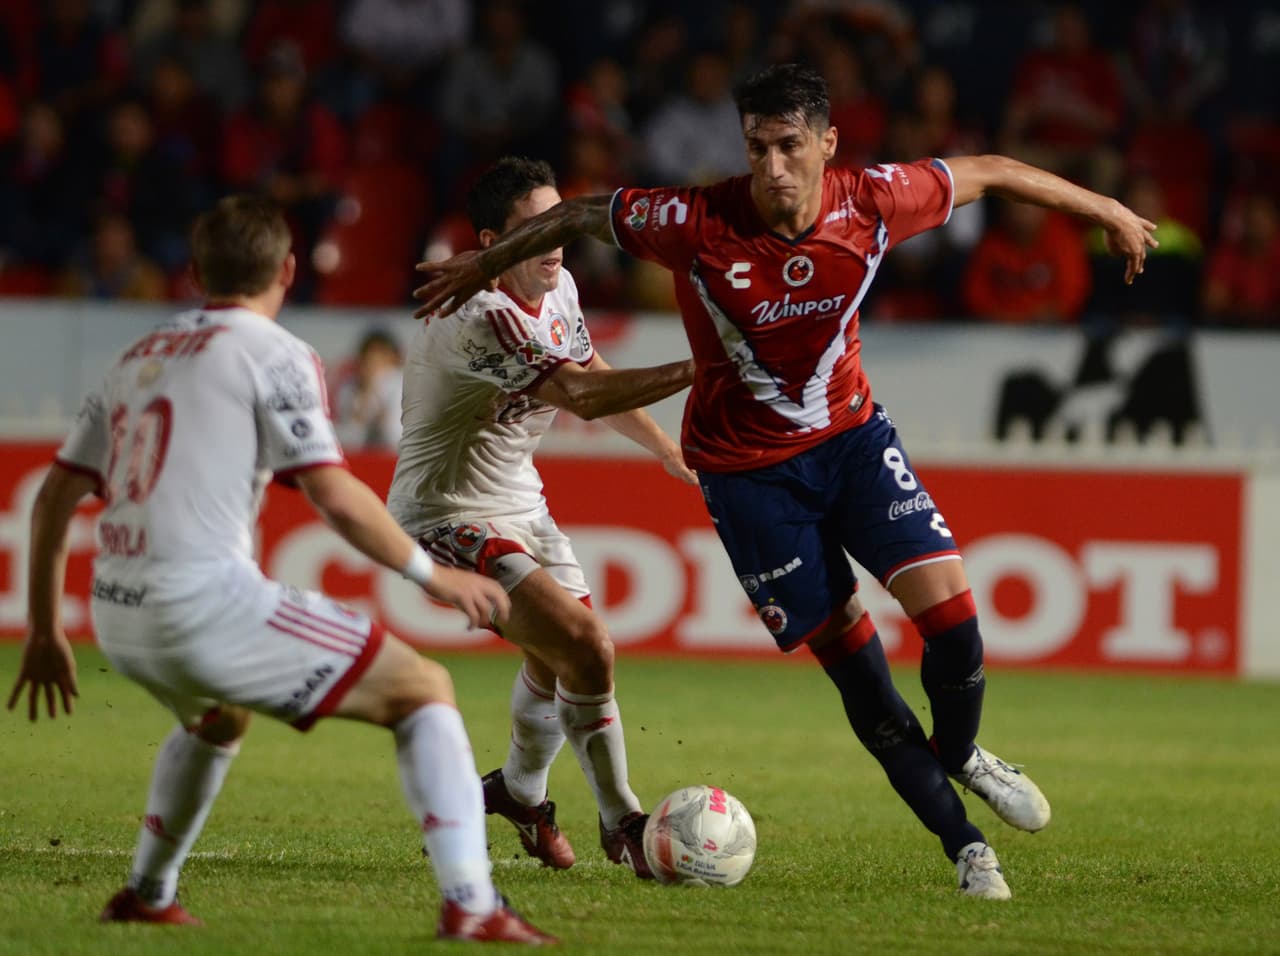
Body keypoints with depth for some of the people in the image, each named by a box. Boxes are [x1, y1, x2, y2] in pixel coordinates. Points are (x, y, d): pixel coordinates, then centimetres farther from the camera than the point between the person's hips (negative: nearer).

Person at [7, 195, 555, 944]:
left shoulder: (142, 356, 20)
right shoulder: (275, 354, -1)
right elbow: (335, 495, -10)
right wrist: (433, 575, 1)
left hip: (119, 614, 7)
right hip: (207, 600, -7)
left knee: (220, 712, 40)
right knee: (425, 692, 1)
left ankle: (147, 896, 42)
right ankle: (471, 905, -13)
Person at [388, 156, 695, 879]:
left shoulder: (559, 289, 1)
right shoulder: (480, 318, -29)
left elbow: (593, 377, 19)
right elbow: (580, 395, -36)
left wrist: (673, 453, 23)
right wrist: (695, 370, -38)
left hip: (519, 505, 10)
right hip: (450, 518, -10)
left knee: (560, 658, 19)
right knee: (587, 649, -19)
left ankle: (520, 792, 46)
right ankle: (624, 826, -5)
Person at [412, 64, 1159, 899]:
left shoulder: (872, 204, -18)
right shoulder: (697, 224, -25)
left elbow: (986, 173, -1)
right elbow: (580, 215, -8)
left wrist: (1109, 213, 10)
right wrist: (484, 266, 5)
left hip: (852, 432, 2)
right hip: (748, 468, -2)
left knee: (950, 606, -13)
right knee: (849, 656, -2)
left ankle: (959, 755, 20)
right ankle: (964, 845, 11)